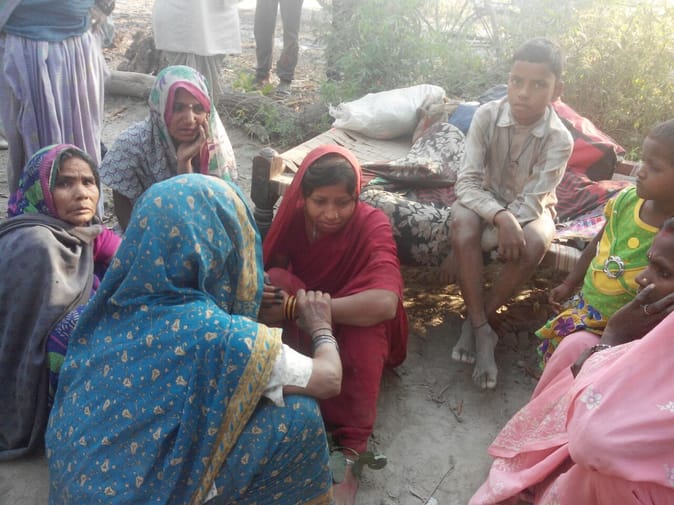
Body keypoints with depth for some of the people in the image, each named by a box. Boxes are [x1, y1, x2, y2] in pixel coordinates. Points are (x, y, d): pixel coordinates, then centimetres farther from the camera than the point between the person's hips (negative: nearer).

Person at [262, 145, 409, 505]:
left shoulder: (372, 226, -26)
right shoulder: (294, 216, -14)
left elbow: (384, 302, -41)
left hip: (356, 333, -2)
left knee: (368, 312, -36)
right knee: (277, 280, -26)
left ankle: (349, 452, -31)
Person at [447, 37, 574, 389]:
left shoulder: (560, 139, -22)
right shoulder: (486, 116, -19)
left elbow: (530, 202, -24)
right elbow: (467, 182, -22)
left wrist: (469, 248, -30)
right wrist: (500, 217, -42)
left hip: (530, 209, 0)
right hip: (486, 201, 1)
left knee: (534, 243, -34)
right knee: (461, 220, -34)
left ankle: (475, 320, -14)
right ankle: (482, 331, -26)